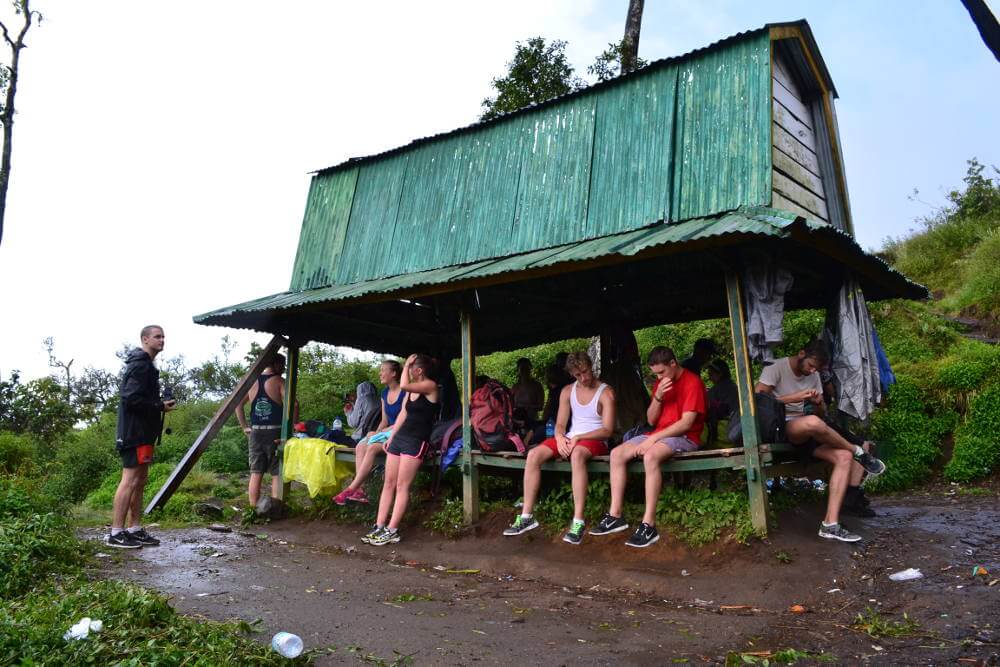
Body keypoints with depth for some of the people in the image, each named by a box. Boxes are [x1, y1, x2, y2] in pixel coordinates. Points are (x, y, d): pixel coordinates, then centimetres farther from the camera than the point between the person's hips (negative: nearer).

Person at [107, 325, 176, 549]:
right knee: (130, 480, -9)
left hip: (143, 433, 11)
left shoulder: (146, 365, 21)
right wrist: (160, 406, -13)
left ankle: (135, 530, 18)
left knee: (140, 480, 12)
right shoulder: (140, 365, -13)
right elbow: (131, 398, -22)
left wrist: (160, 405, 7)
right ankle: (116, 533, -5)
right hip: (135, 433, -11)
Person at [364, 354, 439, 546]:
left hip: (416, 440, -8)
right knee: (388, 483, 4)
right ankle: (379, 527, 7)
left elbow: (403, 385, -21)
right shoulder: (411, 389, 18)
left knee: (402, 486, -8)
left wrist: (406, 365, -7)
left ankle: (392, 531, -5)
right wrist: (391, 437, 16)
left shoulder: (430, 386, -7)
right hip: (400, 436, 8)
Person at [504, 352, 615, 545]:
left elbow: (607, 430, -11)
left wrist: (578, 437, -21)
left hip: (595, 441, -5)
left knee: (577, 454, -41)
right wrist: (560, 438, -13)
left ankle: (578, 522, -43)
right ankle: (526, 516, -17)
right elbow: (560, 424, 11)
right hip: (570, 439, 6)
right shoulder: (568, 391, 12)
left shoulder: (606, 393, -4)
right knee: (534, 455, -20)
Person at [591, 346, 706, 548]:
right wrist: (657, 397, -9)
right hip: (659, 435, 8)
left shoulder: (693, 382, -10)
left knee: (650, 456, -37)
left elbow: (686, 423, -18)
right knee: (617, 454, -9)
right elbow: (651, 420, 10)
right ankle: (615, 516, -9)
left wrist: (653, 439, -19)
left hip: (684, 437, -8)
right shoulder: (661, 383, 13)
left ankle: (649, 525, -36)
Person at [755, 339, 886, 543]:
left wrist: (818, 403, -6)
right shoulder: (776, 368, -6)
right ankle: (859, 452, -10)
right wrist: (794, 398, -21)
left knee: (844, 457, -17)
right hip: (779, 429, -7)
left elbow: (822, 413, 19)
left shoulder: (814, 376, 15)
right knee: (812, 422, -39)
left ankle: (830, 524, -21)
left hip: (807, 434, 8)